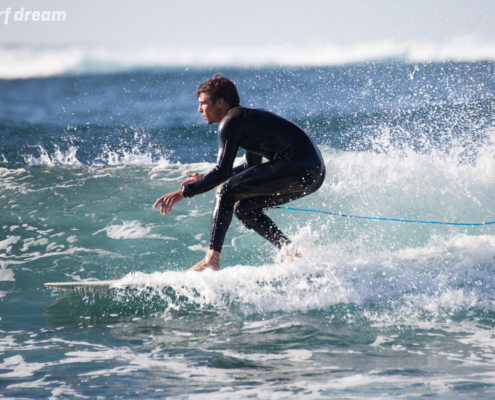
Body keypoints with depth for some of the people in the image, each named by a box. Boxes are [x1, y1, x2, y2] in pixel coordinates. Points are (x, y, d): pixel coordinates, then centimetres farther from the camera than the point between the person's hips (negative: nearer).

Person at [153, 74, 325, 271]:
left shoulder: (232, 121, -5)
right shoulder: (247, 118, 24)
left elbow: (223, 172, -15)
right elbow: (253, 166, 34)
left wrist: (184, 192, -13)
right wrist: (206, 179, 32)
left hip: (298, 166, -9)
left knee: (227, 191, -5)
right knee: (244, 207, 16)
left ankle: (211, 261, -11)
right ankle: (291, 253, 7)